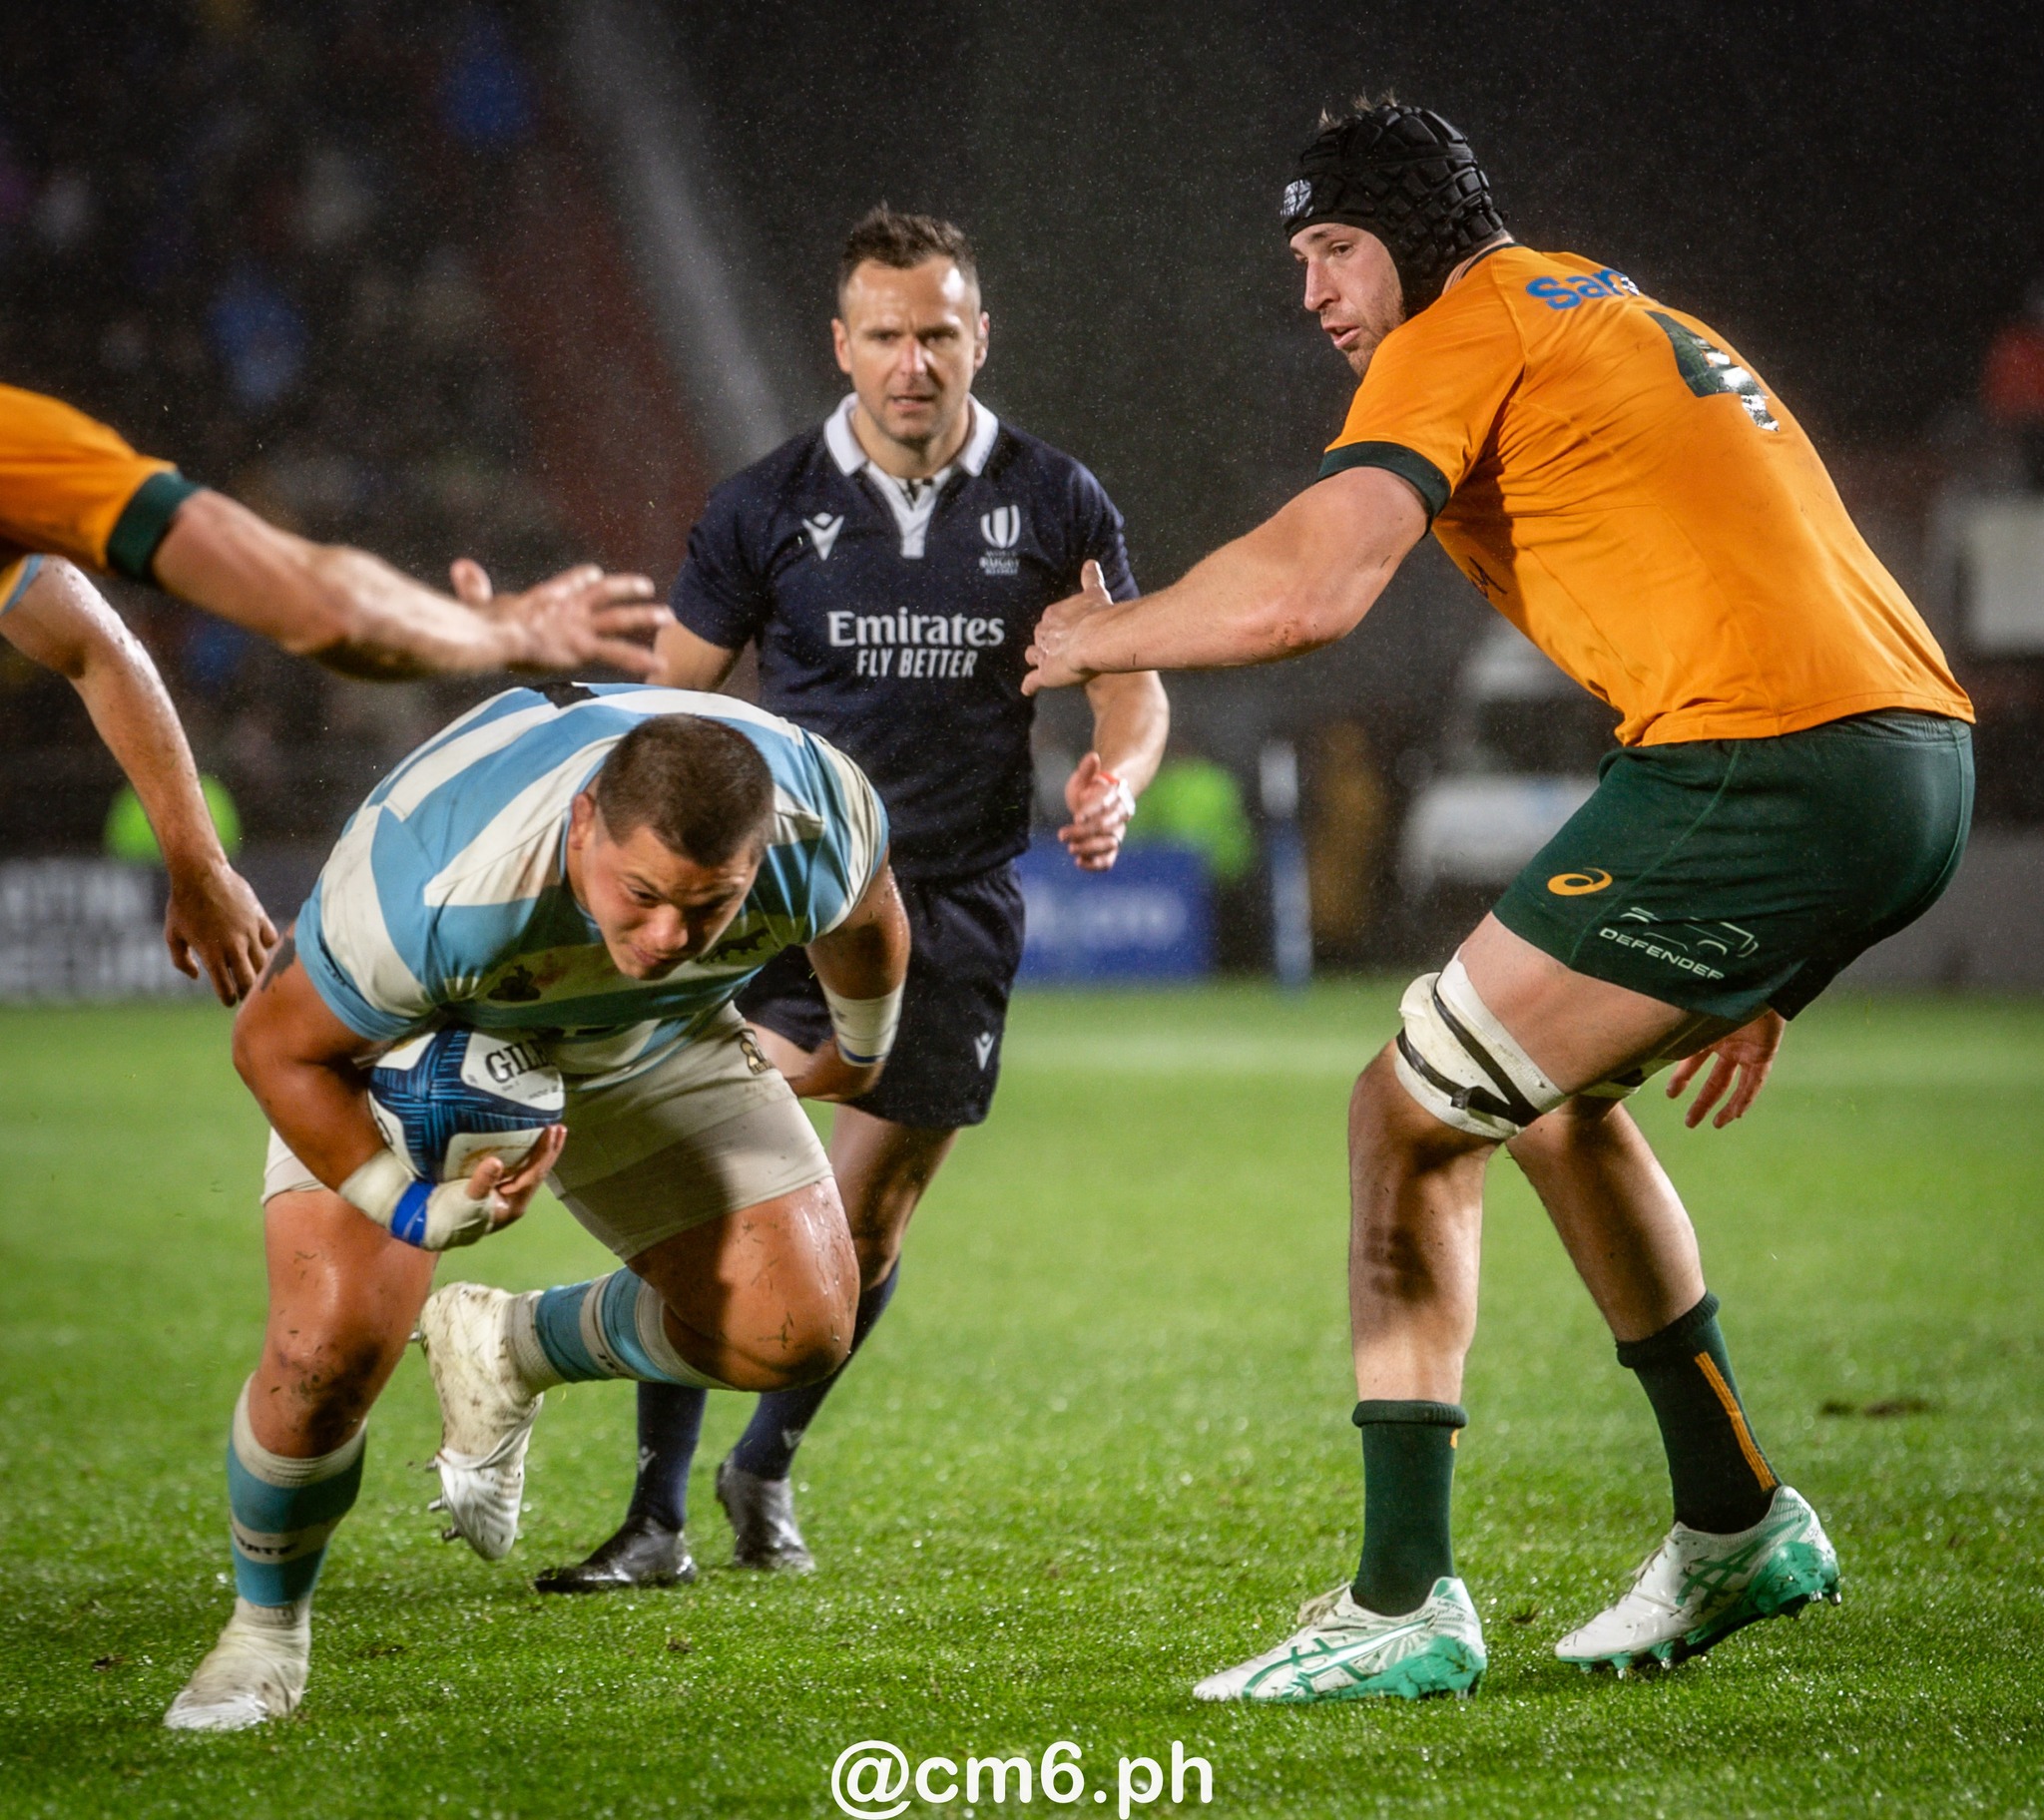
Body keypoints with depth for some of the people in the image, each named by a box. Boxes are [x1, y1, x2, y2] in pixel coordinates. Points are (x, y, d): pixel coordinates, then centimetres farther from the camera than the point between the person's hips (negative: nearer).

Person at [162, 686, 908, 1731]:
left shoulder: (820, 823, -32)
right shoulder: (431, 892, -45)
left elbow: (864, 917, -4)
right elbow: (276, 1046, -27)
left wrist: (859, 1049, 15)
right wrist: (410, 1210, -34)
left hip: (648, 1040, 4)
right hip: (399, 1039, -4)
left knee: (799, 1331, -9)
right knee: (332, 1343, -21)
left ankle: (507, 1351, 17)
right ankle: (264, 1636, 8)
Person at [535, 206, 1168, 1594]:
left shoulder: (1055, 504, 1)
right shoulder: (768, 507, -1)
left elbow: (1135, 688, 7)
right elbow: (676, 694, 9)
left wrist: (1115, 780, -14)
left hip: (957, 907, 1)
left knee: (868, 1223, 6)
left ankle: (766, 1468, 31)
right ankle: (658, 1515, -10)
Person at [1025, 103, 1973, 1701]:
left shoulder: (1467, 335, -1)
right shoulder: (1626, 321, 27)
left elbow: (1302, 588, -16)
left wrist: (1098, 637, 3)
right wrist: (1754, 965, 30)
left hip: (1761, 769, -9)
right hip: (1923, 758, 9)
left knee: (1411, 1120, 0)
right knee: (1553, 1086, 27)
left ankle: (1404, 1603, -2)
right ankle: (1736, 1525, 29)